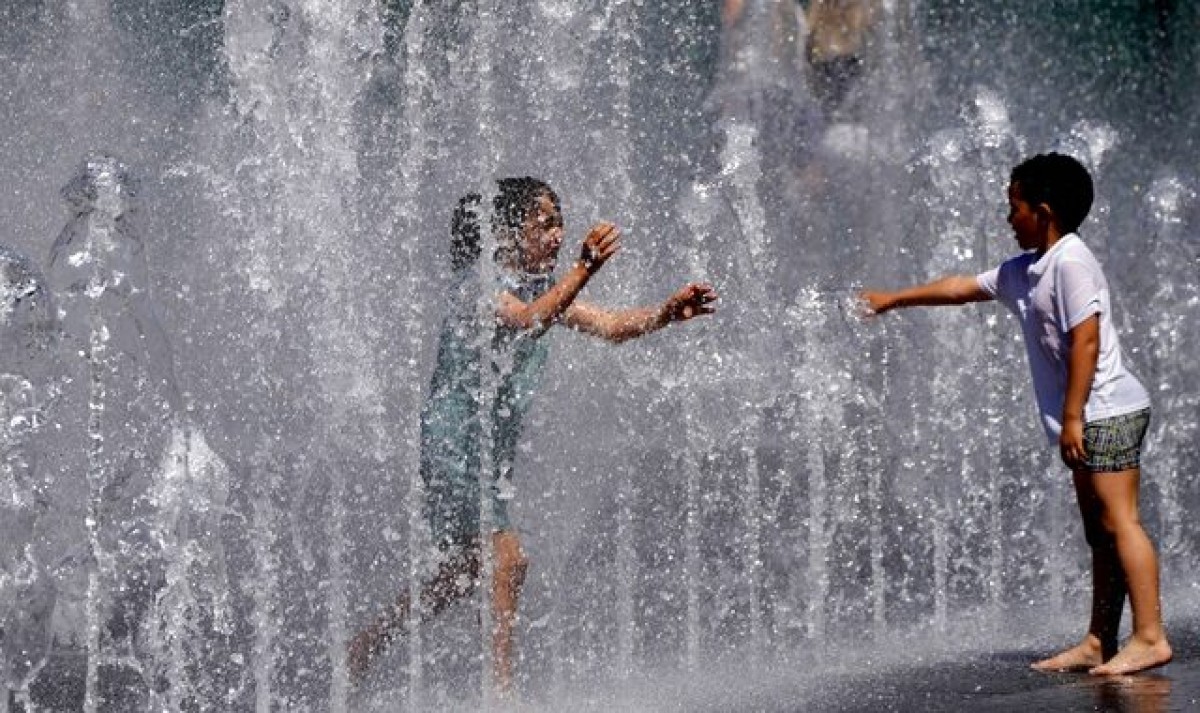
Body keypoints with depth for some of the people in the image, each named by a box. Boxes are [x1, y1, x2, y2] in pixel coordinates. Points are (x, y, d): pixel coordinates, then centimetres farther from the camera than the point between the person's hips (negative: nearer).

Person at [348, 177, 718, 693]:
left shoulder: (542, 285, 9)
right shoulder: (478, 281, -15)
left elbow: (608, 326, -2)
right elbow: (528, 321, -35)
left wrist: (668, 312, -19)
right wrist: (583, 270, -47)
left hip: (492, 449, 9)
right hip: (452, 441, -9)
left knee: (469, 568, 18)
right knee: (507, 558, -18)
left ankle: (369, 642, 32)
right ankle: (501, 687, -14)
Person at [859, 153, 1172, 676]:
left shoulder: (1071, 261, -13)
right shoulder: (1023, 271, 17)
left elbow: (1086, 339, -19)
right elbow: (962, 288, 29)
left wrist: (1072, 416, -20)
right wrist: (892, 300, 36)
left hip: (1106, 412, -10)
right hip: (1091, 419, 10)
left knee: (1117, 521, -12)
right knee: (1099, 530, 9)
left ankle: (1150, 637, -14)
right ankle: (1099, 644, 11)